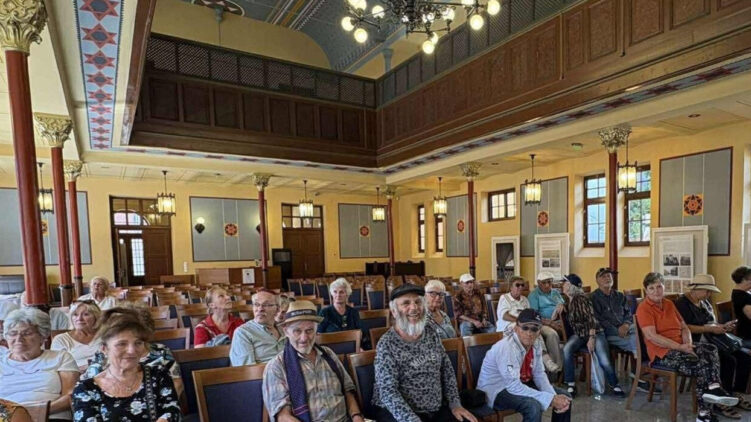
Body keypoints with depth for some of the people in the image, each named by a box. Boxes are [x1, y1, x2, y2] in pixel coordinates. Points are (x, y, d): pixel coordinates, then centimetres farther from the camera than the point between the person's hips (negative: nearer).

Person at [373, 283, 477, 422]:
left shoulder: (431, 333, 3)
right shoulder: (387, 344, -14)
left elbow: (447, 370, 11)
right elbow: (388, 392, -19)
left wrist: (455, 404, 3)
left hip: (437, 409, 5)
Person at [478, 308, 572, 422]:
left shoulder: (535, 344, -6)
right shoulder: (506, 348, -31)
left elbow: (539, 375, 1)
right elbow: (514, 387, -34)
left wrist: (554, 396, -18)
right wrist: (550, 399, -31)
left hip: (520, 383, 9)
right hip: (495, 391, -8)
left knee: (564, 397, 6)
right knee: (533, 406, -33)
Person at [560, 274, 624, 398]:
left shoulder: (581, 298, -10)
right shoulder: (566, 301, 12)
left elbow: (591, 318, -15)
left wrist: (591, 339, -20)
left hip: (594, 332, -5)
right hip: (578, 334, 5)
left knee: (604, 361, -21)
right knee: (566, 349, -26)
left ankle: (614, 384, 13)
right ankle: (570, 384, -15)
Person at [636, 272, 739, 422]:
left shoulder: (669, 304, 16)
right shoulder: (643, 308, -10)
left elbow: (684, 327, 16)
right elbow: (651, 336, -19)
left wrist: (688, 343, -5)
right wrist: (681, 347, -20)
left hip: (680, 347, 7)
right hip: (662, 352, -7)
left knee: (711, 350, -19)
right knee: (700, 365, -25)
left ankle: (713, 388, -29)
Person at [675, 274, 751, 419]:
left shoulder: (705, 302, 17)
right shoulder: (682, 303, -12)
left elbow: (712, 323, 23)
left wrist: (723, 326, 2)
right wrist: (710, 329, -19)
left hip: (711, 341, 9)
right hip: (697, 344, -9)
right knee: (729, 361, -24)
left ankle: (736, 395, 8)